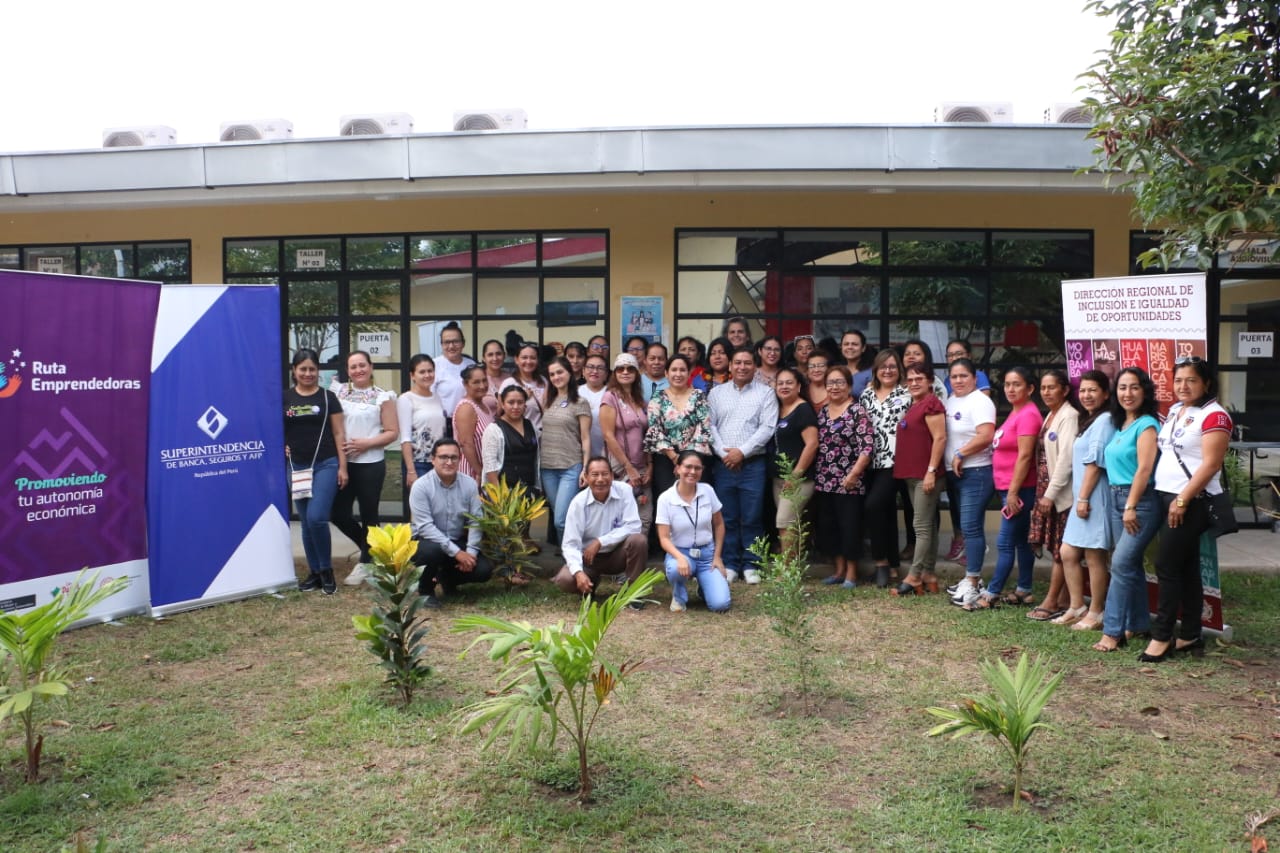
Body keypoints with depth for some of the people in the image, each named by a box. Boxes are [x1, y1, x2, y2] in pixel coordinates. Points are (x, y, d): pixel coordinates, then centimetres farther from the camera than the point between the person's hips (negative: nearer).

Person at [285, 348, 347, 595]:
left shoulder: (328, 397, 1)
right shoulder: (284, 398, 7)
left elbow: (339, 433, 1)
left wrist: (343, 466, -4)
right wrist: (280, 446, 0)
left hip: (325, 464, -3)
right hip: (297, 467, 3)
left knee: (317, 517, -14)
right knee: (306, 522, 8)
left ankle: (327, 570, 3)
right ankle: (315, 572, 20)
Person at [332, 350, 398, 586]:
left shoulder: (383, 397, -2)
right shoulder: (338, 392, 8)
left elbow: (392, 432, -4)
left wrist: (366, 443, -15)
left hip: (370, 463, -3)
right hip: (343, 462, 4)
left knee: (368, 514, 5)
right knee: (338, 514, 3)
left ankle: (365, 563, 22)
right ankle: (370, 548, 27)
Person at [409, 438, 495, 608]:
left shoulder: (469, 484, -5)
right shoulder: (421, 486, -16)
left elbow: (475, 521, -7)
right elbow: (425, 526, -22)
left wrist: (471, 551, -21)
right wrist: (456, 552, -27)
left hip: (459, 542, 4)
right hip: (427, 541, -4)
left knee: (484, 569, -16)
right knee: (433, 550, -38)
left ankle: (447, 578, 16)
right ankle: (425, 591, -6)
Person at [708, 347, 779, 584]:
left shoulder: (765, 393, 4)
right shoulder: (717, 393, 12)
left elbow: (767, 428, -5)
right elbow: (709, 425, 6)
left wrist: (742, 451, -11)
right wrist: (723, 451, -7)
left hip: (753, 464, -2)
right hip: (723, 464, 2)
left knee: (751, 518, 0)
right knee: (727, 517, 6)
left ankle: (751, 565, 10)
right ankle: (729, 564, 14)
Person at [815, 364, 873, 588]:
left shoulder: (857, 411, -8)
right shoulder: (822, 411, 12)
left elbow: (867, 446, -14)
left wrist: (854, 473, -20)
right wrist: (816, 476, 11)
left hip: (848, 482, -7)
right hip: (824, 482, 7)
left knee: (849, 526, 0)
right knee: (827, 526, 11)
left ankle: (851, 573, 12)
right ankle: (839, 569, 24)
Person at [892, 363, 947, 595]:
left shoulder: (931, 403, -11)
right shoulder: (912, 405, 17)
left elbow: (940, 438, -17)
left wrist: (931, 471, -20)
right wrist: (904, 469, 17)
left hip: (925, 475, -10)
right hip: (912, 474, 10)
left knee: (922, 526, -6)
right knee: (928, 526, 12)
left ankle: (914, 577, -4)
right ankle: (928, 576, 17)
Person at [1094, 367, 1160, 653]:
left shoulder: (1147, 425, -11)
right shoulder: (1121, 425, 13)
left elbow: (1144, 468, -17)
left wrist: (1131, 506, -19)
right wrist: (1123, 504, 11)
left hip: (1140, 500, -8)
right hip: (1117, 498, 8)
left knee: (1121, 563, -11)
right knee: (1131, 564, 13)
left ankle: (1112, 631, -8)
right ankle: (1137, 624, 22)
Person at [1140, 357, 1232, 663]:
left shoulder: (1214, 416, -12)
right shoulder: (1174, 411, 13)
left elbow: (1210, 464, -18)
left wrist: (1182, 500, -19)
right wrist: (1172, 500, 14)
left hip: (1191, 502, -8)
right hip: (1167, 498, 8)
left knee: (1167, 567, -6)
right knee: (1186, 569, 11)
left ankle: (1162, 637, 2)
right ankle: (1191, 637, 18)